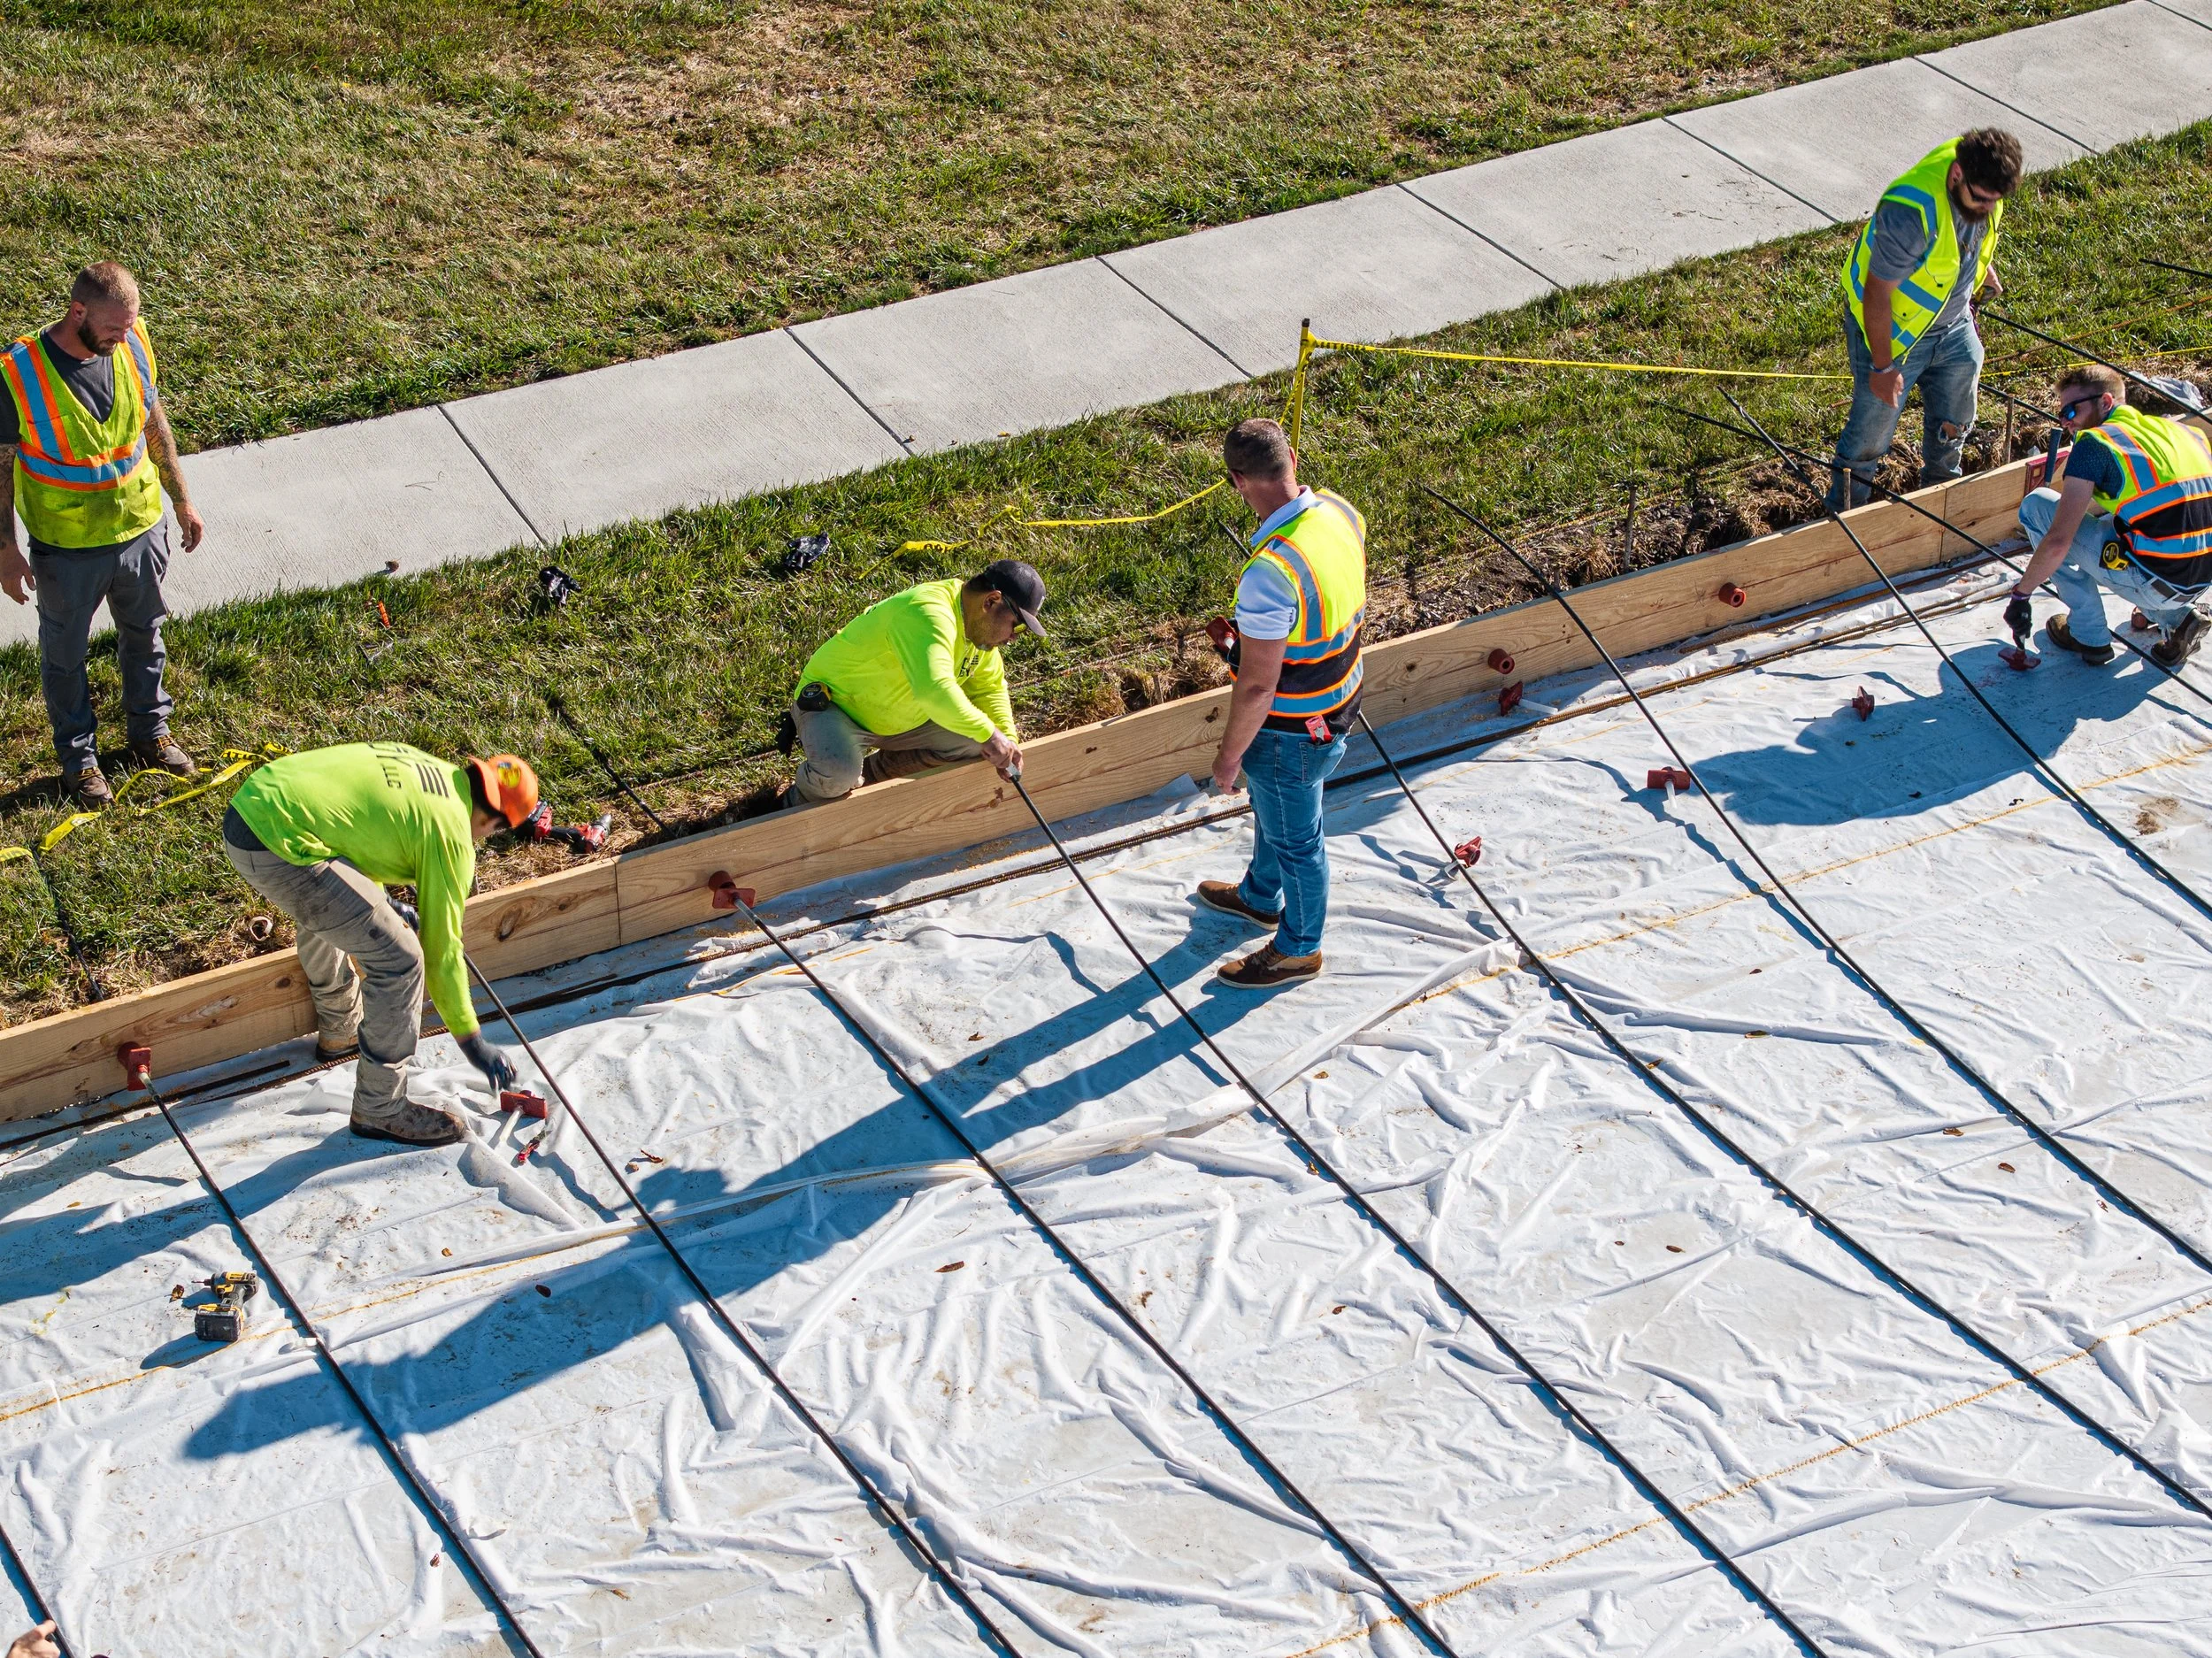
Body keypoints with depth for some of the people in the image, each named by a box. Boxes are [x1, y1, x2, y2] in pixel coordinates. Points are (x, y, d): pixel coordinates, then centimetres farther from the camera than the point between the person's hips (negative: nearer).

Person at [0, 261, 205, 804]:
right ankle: (79, 756, 38)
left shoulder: (132, 344, -13)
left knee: (144, 636, 24)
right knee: (66, 655, 17)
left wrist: (181, 500, 11)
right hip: (67, 546, -4)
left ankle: (149, 731, 48)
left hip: (141, 528, 4)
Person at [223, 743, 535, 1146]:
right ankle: (380, 1110, 8)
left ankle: (339, 1030, 56)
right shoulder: (451, 834, -2)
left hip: (246, 807, 10)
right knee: (398, 961, -4)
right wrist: (472, 1042, 12)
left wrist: (384, 903, 43)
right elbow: (441, 950, 3)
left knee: (327, 912, 37)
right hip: (281, 847, -10)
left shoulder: (421, 766, 20)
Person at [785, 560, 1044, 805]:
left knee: (971, 744, -1)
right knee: (837, 774, -37)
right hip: (833, 704, -9)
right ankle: (803, 800, -1)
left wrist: (1007, 740, -5)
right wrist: (987, 733, -43)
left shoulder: (980, 626, -2)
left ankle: (868, 773, 9)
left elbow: (989, 688, 11)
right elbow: (934, 688, -49)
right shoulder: (928, 614, -35)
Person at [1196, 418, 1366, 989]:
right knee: (1271, 808, 32)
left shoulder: (1270, 573, -39)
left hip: (1291, 730, -8)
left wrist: (1230, 754, -14)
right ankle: (1261, 896, 58)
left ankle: (1298, 949, 40)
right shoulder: (1341, 512, -13)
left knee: (1294, 838, 17)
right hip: (1339, 698, 8)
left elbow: (1257, 687, -29)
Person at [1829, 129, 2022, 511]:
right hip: (1892, 330, -7)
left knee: (1954, 424, 22)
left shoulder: (1981, 183, -17)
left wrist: (1982, 266, 26)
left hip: (1953, 323, 7)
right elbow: (1877, 293, -30)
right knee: (1871, 432, 9)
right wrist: (1883, 366, -22)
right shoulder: (1910, 213, -40)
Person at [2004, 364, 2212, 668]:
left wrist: (2020, 594, 1)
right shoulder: (2183, 431, 14)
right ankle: (2176, 617, 15)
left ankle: (2089, 636, 10)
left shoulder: (2094, 442, -5)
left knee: (2036, 505, 6)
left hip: (2155, 583, -7)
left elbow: (2057, 542, -11)